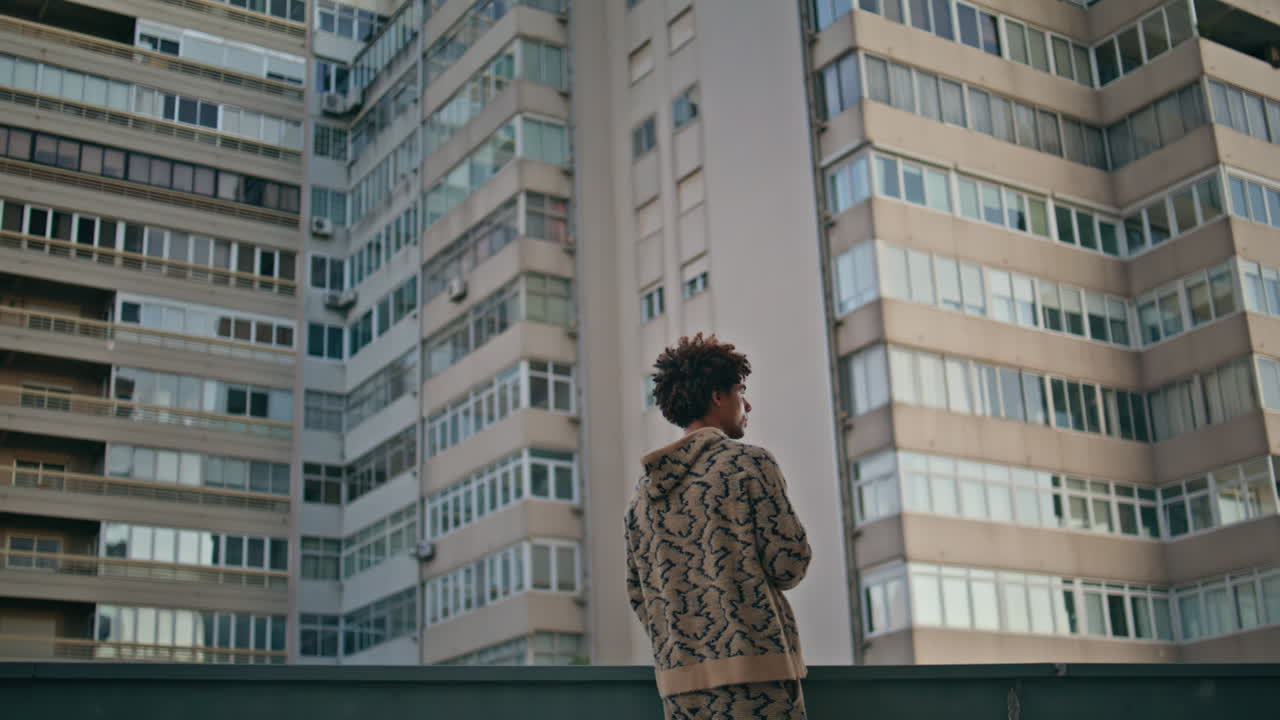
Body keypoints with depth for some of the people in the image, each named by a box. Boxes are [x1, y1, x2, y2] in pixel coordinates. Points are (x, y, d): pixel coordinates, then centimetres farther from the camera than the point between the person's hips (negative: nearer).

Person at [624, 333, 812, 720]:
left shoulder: (643, 491, 14)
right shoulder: (748, 462, -4)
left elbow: (639, 594, 15)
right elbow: (789, 565, -7)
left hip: (678, 681, 6)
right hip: (755, 673, -6)